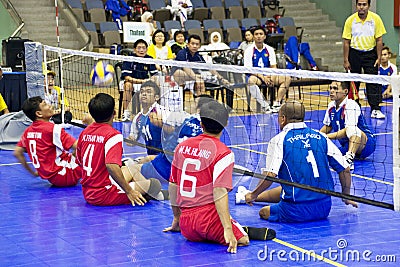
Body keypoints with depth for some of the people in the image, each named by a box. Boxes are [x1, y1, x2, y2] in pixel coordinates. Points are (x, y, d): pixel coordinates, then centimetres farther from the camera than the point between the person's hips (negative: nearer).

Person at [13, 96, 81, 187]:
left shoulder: (28, 131, 5)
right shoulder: (53, 129, -18)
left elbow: (17, 153, 13)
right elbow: (77, 146, -22)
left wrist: (32, 172, 20)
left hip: (51, 178, 8)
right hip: (64, 177, -8)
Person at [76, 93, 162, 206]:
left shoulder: (85, 132, 7)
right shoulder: (113, 135, -16)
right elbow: (112, 166, -29)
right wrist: (129, 191, -21)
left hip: (87, 194, 9)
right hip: (103, 196, -8)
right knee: (153, 184, -7)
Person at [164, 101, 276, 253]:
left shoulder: (182, 146, 11)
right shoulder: (223, 153, -7)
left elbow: (173, 186, 17)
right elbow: (219, 192, -17)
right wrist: (228, 229, -20)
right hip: (209, 216, -5)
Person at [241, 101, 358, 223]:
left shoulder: (279, 140, -5)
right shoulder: (321, 137, 7)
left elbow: (270, 175, -16)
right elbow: (345, 169, 10)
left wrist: (253, 195, 1)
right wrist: (346, 197, 24)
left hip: (297, 212, -5)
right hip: (324, 209, 5)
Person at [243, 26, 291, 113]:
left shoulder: (269, 49, 8)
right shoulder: (249, 50, -3)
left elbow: (273, 67, 5)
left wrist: (272, 77, -18)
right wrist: (262, 77, -23)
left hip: (268, 76, 4)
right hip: (256, 76, -4)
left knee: (286, 78, -16)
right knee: (251, 80, -39)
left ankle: (277, 103, -17)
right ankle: (264, 105, -33)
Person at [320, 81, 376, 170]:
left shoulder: (351, 105, -17)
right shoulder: (331, 106, 6)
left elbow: (350, 129, -28)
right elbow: (328, 126, 22)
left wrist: (326, 136, -29)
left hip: (365, 143, -7)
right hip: (346, 146, 7)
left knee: (353, 130, -41)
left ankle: (349, 159, -55)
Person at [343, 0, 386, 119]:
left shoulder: (376, 19, -7)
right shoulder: (350, 20, -7)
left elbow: (379, 40, -2)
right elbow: (346, 41, -3)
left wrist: (379, 58, -6)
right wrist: (345, 60, -5)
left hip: (370, 53, 0)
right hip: (354, 53, 0)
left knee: (373, 82, -6)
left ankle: (375, 110, -5)